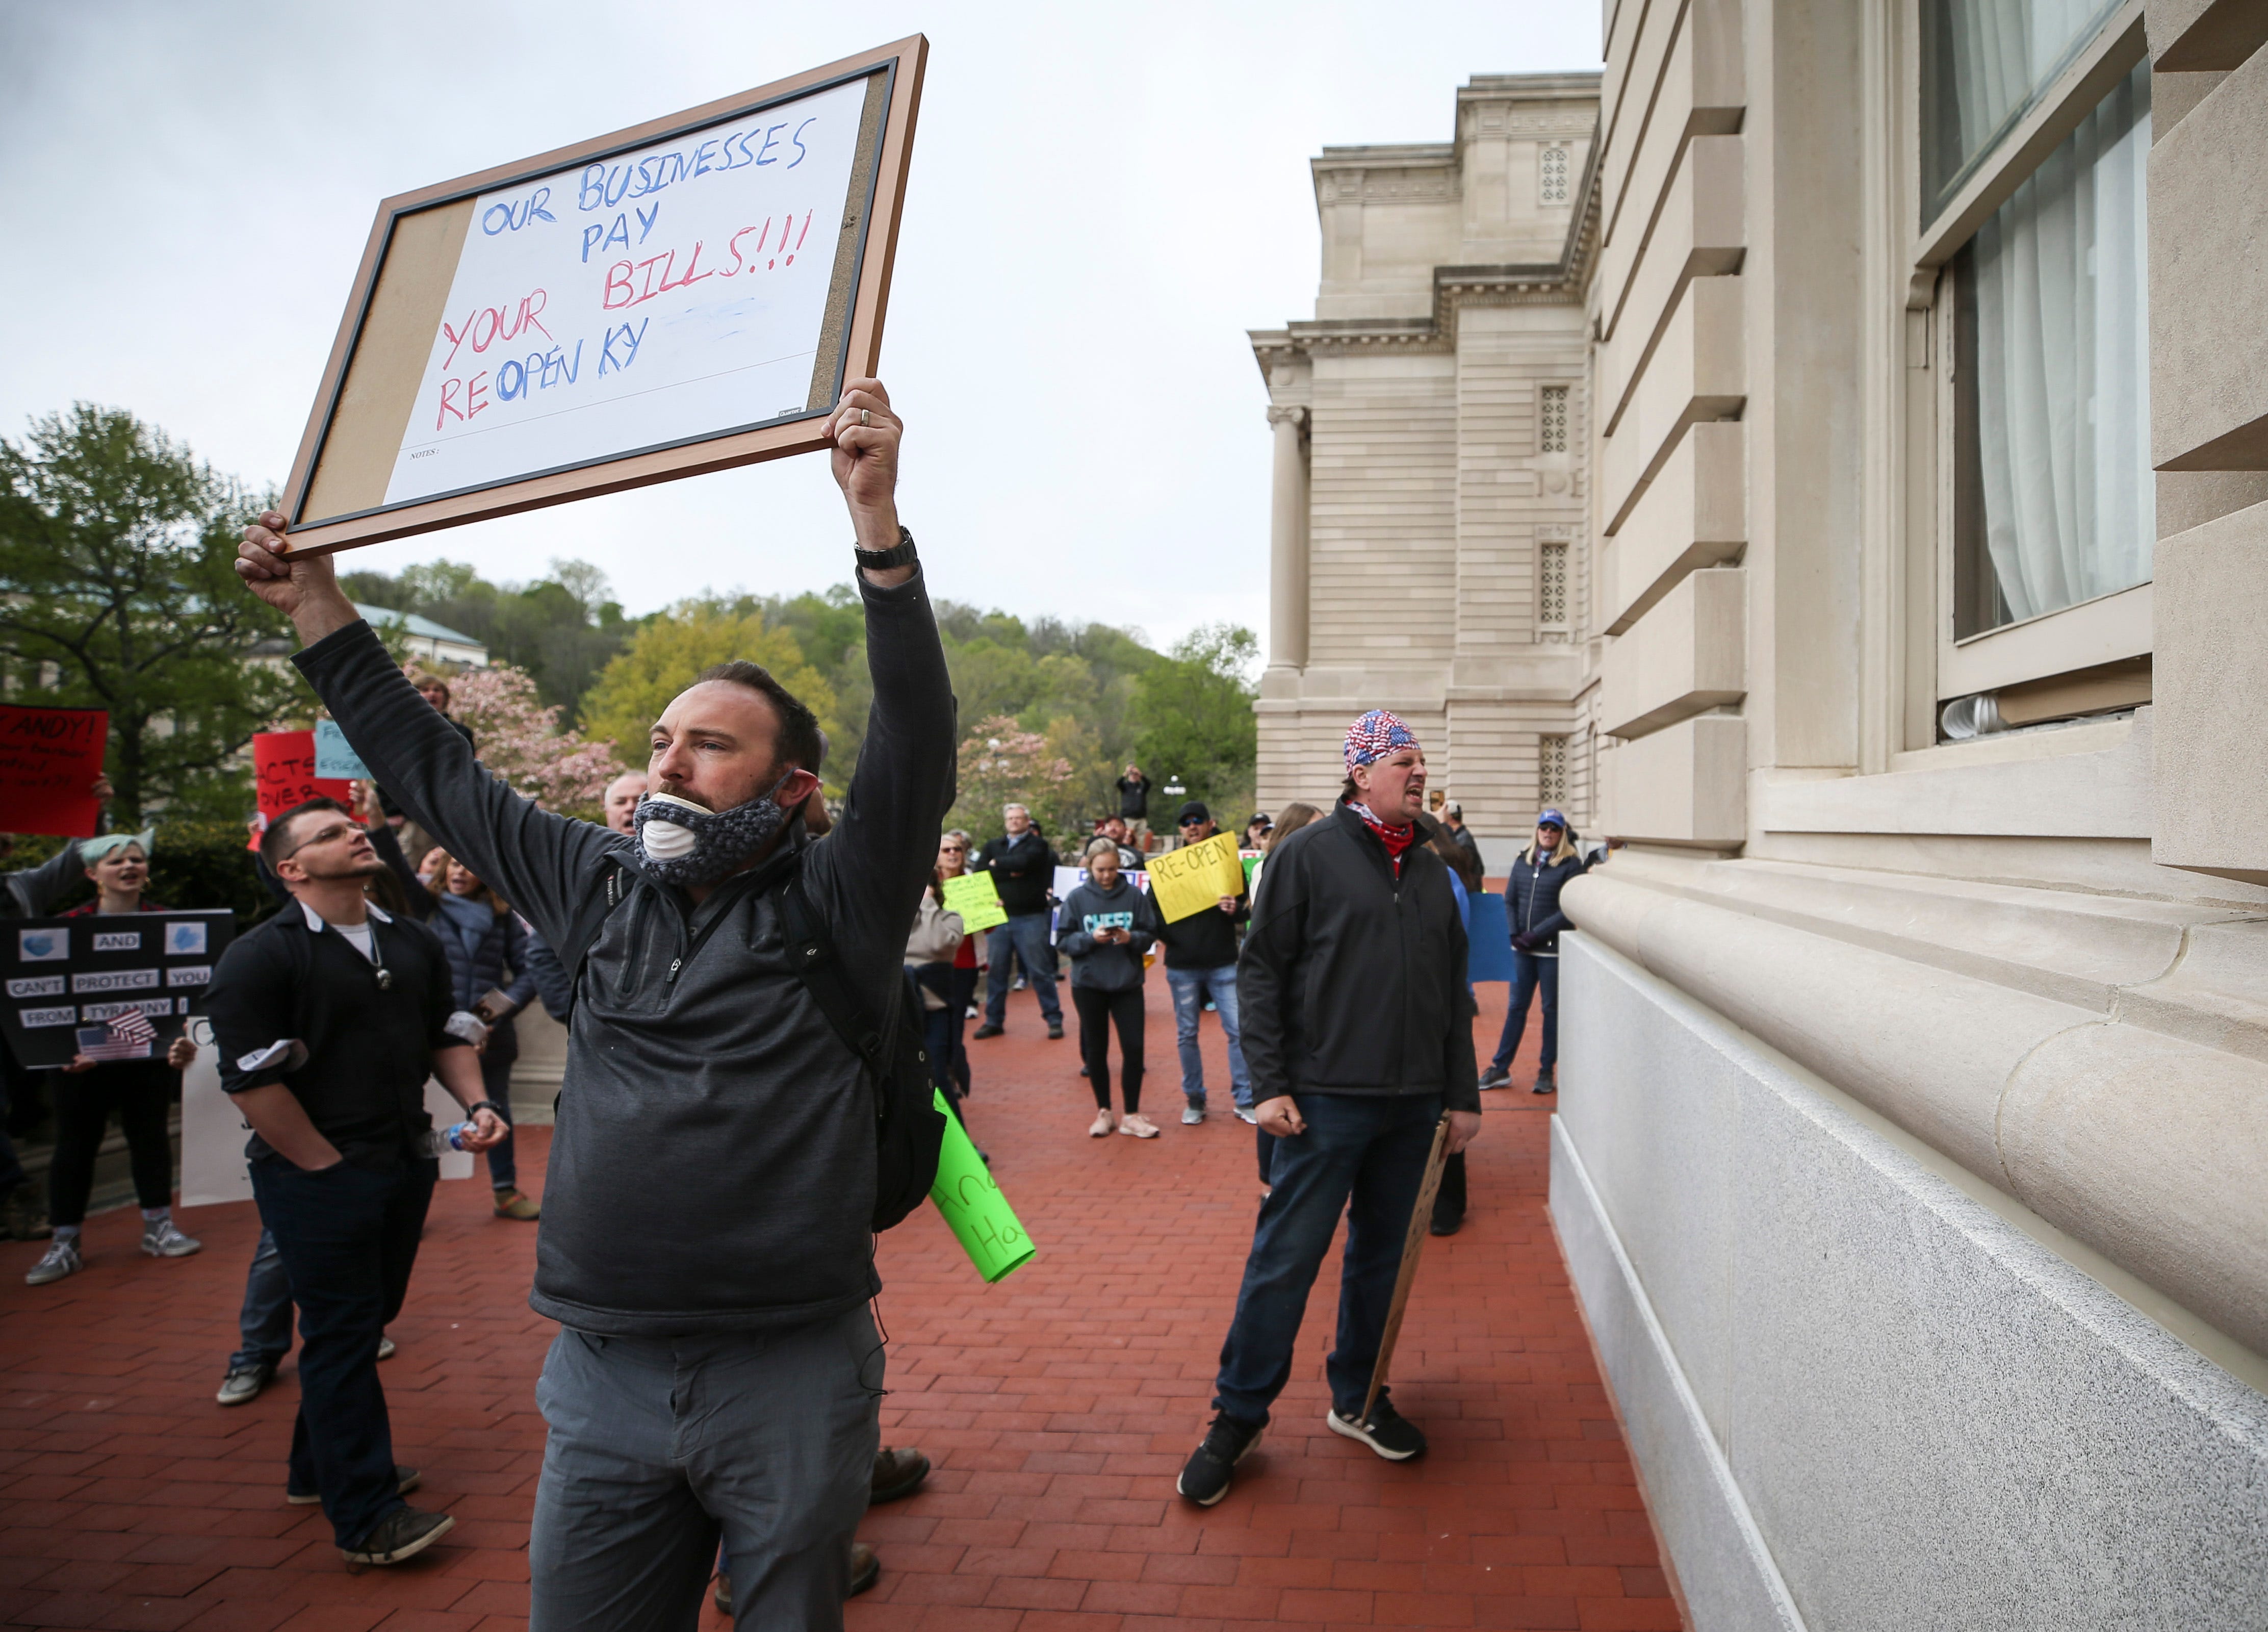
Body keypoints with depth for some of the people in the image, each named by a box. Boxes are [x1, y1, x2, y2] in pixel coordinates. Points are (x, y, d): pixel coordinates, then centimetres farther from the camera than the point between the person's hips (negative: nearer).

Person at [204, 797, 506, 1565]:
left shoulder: (414, 943, 9)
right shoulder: (258, 959, -12)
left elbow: (446, 1036, 18)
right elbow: (252, 1081, -16)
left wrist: (475, 1104, 2)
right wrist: (329, 1167, -15)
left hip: (407, 1166, 7)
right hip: (318, 1178, -7)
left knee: (370, 1319, 18)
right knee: (341, 1337, 0)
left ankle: (322, 1466, 38)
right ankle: (365, 1518, 9)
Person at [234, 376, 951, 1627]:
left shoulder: (834, 903, -5)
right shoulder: (600, 887, 8)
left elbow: (916, 737, -19)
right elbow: (435, 774, 18)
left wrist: (877, 524, -30)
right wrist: (317, 607, 20)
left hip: (789, 1381, -4)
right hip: (603, 1380, 4)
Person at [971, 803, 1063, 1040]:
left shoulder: (1037, 845, 3)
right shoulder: (993, 847, 15)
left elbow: (1023, 862, -17)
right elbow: (978, 872, -1)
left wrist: (997, 864, -2)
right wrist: (1010, 872, -11)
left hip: (1030, 917, -4)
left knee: (1040, 970, -1)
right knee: (996, 970, 7)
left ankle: (1054, 1019, 6)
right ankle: (994, 1021, 17)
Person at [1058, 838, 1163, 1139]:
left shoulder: (1134, 896, -3)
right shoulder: (1076, 899, -3)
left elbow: (1150, 935, -1)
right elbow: (1064, 942, -3)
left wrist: (1131, 938, -21)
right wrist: (1091, 938, -19)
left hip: (1128, 983, 0)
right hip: (1088, 985, 0)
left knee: (1134, 1048, -1)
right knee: (1096, 1050, 9)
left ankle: (1132, 1115, 13)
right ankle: (1103, 1112, 24)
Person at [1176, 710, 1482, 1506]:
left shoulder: (1432, 871, 12)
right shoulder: (1308, 854, -4)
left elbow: (1453, 992, 16)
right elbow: (1262, 970, -6)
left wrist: (1462, 1096, 13)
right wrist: (1270, 1083, -12)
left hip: (1413, 1105, 6)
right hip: (1327, 1098, -5)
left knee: (1381, 1255, 15)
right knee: (1286, 1258, -1)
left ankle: (1357, 1398, 31)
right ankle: (1238, 1415, 13)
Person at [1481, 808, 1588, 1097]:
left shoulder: (1571, 864, -4)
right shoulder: (1523, 860, 9)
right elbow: (1510, 900, 10)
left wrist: (1536, 934, -14)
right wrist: (1515, 933, -4)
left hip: (1553, 950, -4)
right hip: (1522, 949, 4)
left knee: (1552, 1009, 5)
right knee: (1517, 1007, 9)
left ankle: (1547, 1072, 15)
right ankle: (1500, 1068, 15)